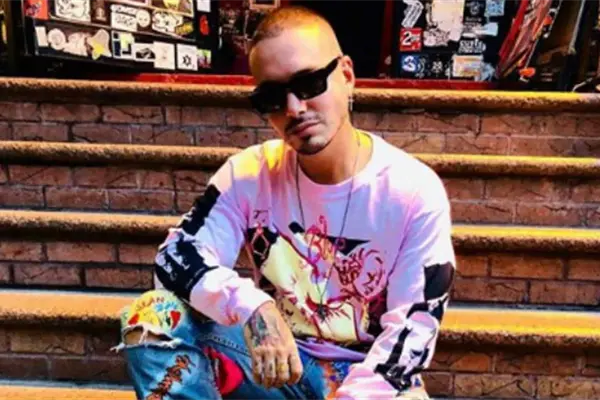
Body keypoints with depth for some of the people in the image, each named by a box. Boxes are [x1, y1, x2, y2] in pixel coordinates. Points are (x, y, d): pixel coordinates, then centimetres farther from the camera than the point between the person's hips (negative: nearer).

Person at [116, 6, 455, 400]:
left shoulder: (415, 192, -14)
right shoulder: (249, 174, -7)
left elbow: (413, 327, -14)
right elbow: (176, 257, -15)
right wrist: (253, 307, -35)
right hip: (273, 354, 2)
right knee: (153, 318, -20)